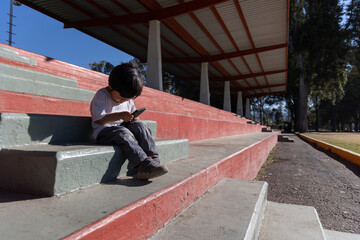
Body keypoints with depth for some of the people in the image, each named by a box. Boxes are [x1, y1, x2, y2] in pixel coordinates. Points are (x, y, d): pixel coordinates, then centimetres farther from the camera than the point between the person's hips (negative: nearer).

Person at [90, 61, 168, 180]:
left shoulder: (128, 99, 12)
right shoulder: (101, 95, -7)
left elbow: (133, 116, 23)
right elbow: (98, 119, -17)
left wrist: (134, 119, -3)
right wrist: (120, 115, -30)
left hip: (122, 127, 6)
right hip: (103, 131, -5)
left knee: (141, 125, -23)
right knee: (123, 133, -36)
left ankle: (153, 159, -31)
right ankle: (144, 164, -47)